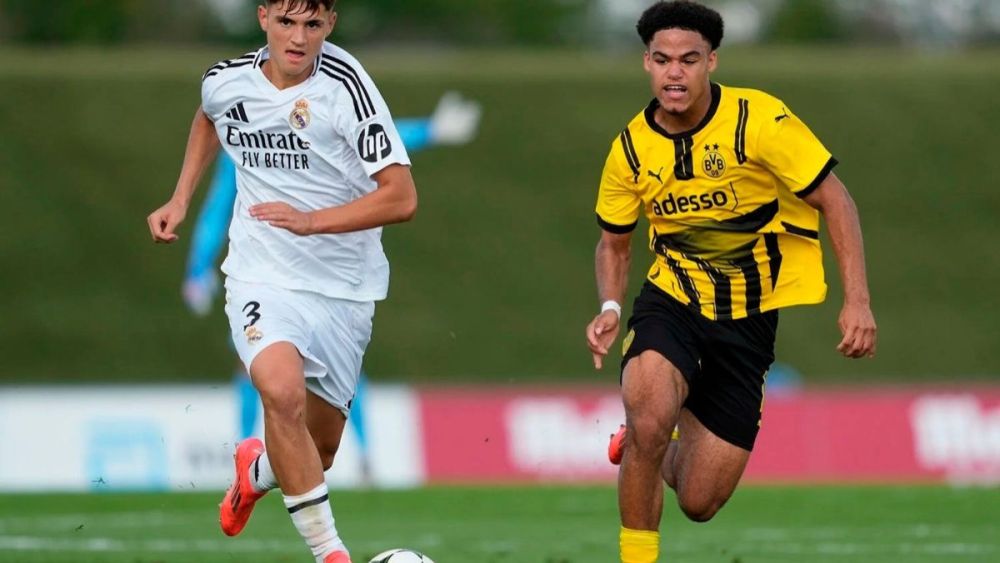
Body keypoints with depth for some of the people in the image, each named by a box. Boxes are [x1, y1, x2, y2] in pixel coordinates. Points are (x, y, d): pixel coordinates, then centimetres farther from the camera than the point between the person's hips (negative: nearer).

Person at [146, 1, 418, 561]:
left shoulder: (346, 85, -17)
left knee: (318, 450, 11)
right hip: (262, 277, 0)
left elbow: (401, 198, -20)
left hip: (344, 288, 0)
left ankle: (257, 469, 49)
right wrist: (180, 200, 17)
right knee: (282, 389, -30)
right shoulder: (227, 80, -4)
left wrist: (311, 221, -29)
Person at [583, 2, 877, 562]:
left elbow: (835, 200, -10)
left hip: (749, 320, -1)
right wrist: (610, 309, -10)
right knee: (649, 421, -33)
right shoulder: (631, 149, -6)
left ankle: (663, 455, 38)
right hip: (671, 301, 1)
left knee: (699, 503, 0)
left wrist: (858, 300, -18)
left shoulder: (760, 119, -16)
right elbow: (614, 242, 10)